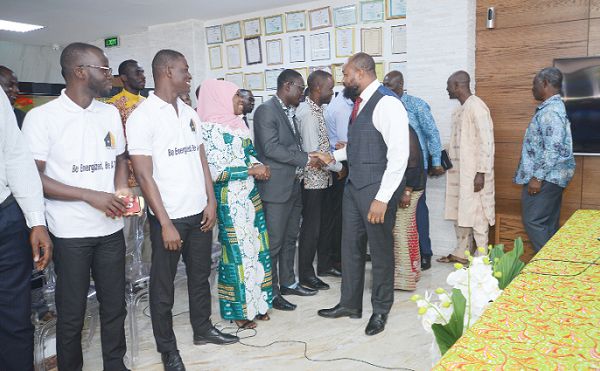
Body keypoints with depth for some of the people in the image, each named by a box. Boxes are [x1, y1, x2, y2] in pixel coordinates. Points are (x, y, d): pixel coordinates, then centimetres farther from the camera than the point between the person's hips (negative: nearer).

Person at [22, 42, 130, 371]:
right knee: (71, 313, 8)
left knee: (115, 306, 12)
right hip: (70, 233, -4)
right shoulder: (42, 117, -8)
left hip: (111, 228, 5)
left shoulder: (110, 113, 7)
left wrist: (121, 189, -2)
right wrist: (91, 196, -18)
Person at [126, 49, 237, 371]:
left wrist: (211, 201, 5)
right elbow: (144, 175, -13)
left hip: (199, 212, 6)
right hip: (168, 217, -6)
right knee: (163, 284, 9)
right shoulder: (143, 116, -10)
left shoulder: (189, 113, 9)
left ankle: (203, 329, 37)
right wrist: (166, 223, -15)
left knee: (200, 274, 18)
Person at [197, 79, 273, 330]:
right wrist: (251, 170, -16)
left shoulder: (238, 124, 11)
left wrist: (259, 166, -1)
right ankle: (239, 309, 16)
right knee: (238, 250, 0)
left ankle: (256, 302, 26)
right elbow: (215, 170, -18)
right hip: (230, 199, -8)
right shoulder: (211, 128, -12)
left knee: (256, 247, 11)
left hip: (250, 196, 8)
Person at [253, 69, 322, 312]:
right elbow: (271, 148, -20)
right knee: (273, 243, 0)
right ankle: (271, 292, 11)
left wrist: (301, 168, 4)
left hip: (293, 186, 9)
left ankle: (288, 282, 30)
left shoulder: (290, 112, 15)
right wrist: (306, 159, -16)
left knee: (290, 239, 17)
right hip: (275, 187, -9)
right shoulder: (266, 110, -12)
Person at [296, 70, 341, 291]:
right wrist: (339, 167, -15)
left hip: (322, 177, 9)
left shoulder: (317, 109, 9)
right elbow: (313, 153, -24)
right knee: (311, 226, 1)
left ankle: (325, 264, 34)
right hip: (313, 179, -9)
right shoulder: (307, 114, -21)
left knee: (324, 222, 19)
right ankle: (306, 274, 14)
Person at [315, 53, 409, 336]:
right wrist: (333, 156, 15)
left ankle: (380, 310, 27)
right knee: (351, 245, 16)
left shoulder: (387, 103, -17)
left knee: (380, 249, 8)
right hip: (354, 185, 9)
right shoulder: (360, 102, 10)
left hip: (376, 190, -8)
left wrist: (382, 198, -22)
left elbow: (399, 155, -21)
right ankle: (350, 303, 33)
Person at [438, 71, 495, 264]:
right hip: (459, 172, 9)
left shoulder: (476, 106, -14)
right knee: (459, 213, 14)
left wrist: (481, 173, -21)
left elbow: (486, 142, -19)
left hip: (473, 173, -9)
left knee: (476, 215, -2)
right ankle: (461, 253, 25)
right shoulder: (460, 110, 13)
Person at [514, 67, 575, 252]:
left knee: (534, 222, -7)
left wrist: (537, 177, -22)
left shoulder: (551, 110, -17)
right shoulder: (551, 108, 16)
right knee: (548, 224, 12)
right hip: (550, 178, 10)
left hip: (545, 178, -10)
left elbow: (553, 149, -24)